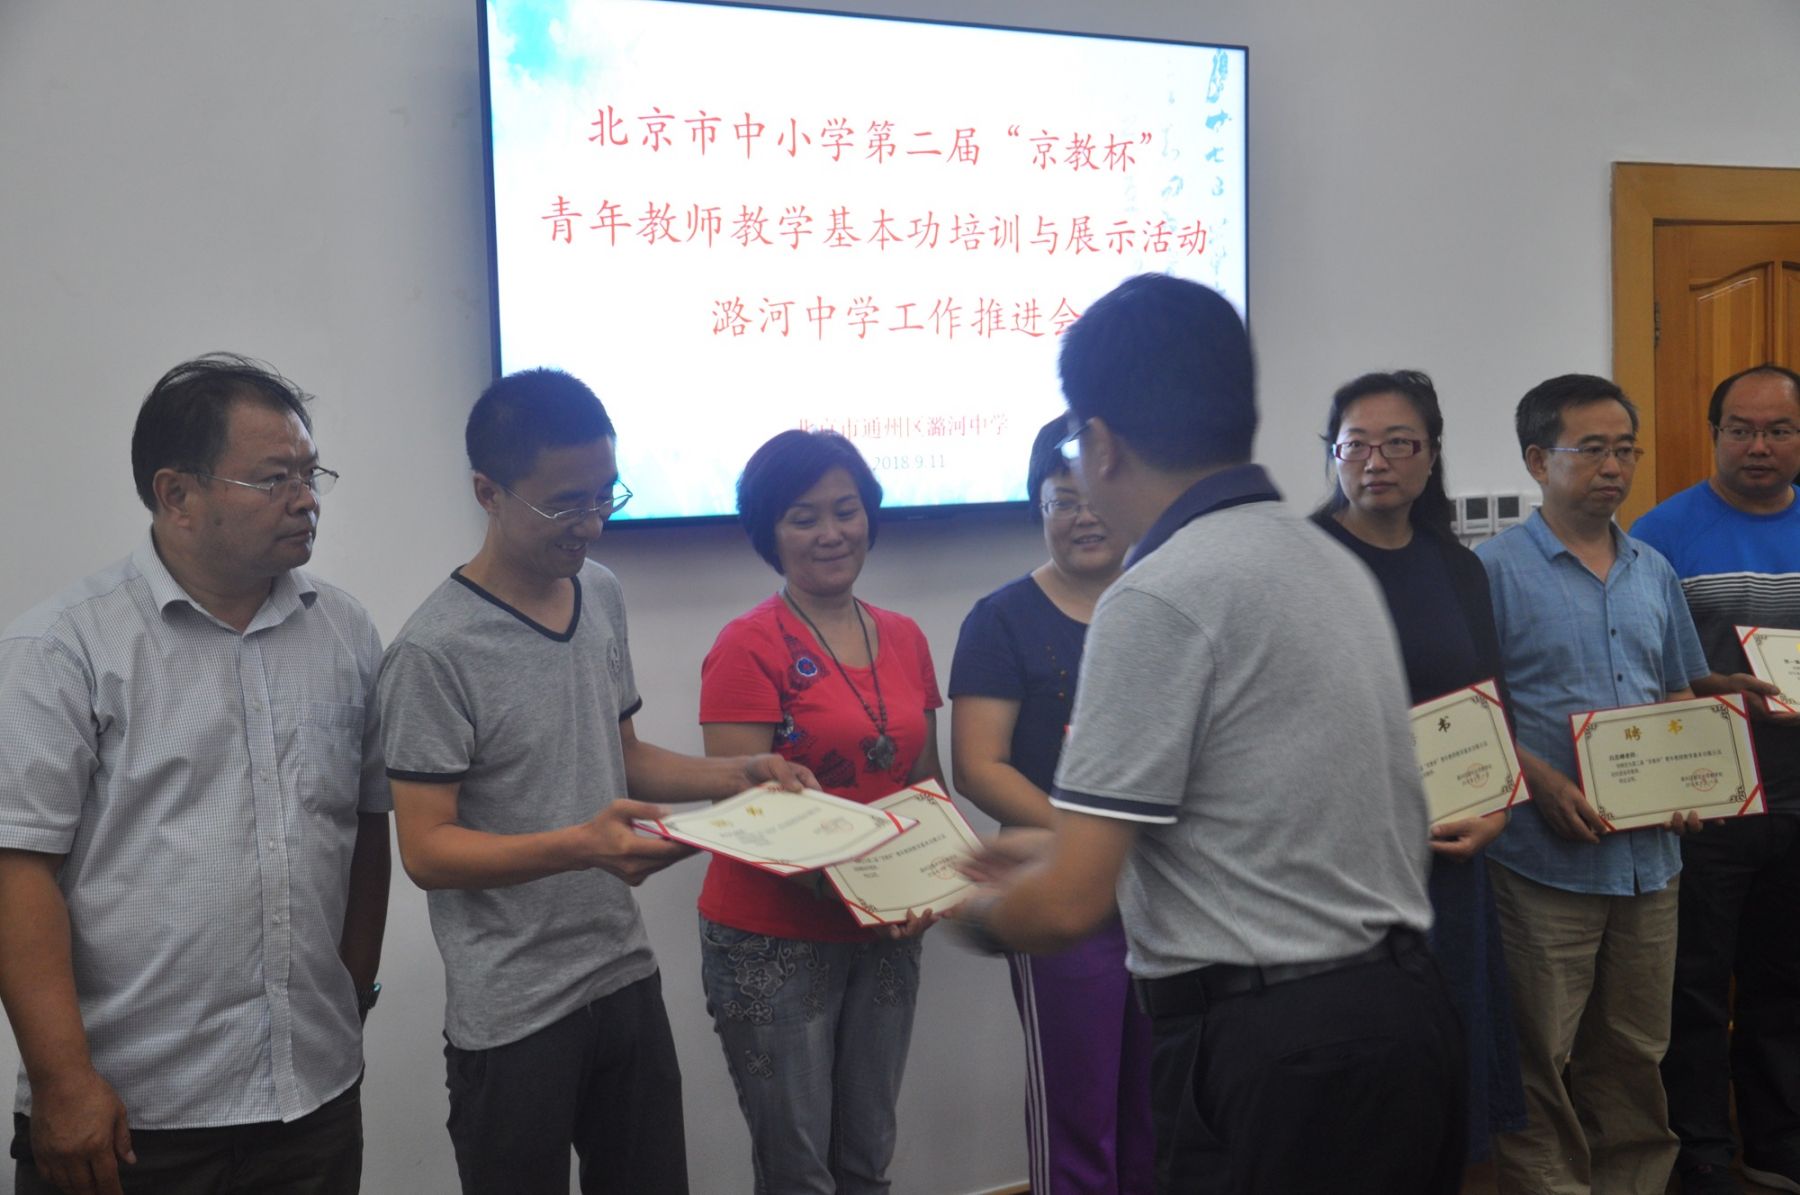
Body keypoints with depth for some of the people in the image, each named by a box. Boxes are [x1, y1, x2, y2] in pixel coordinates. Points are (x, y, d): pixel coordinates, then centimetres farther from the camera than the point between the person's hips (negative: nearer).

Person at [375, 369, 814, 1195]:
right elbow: (427, 850, -17)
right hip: (513, 1016, -6)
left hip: (627, 978, 6)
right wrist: (579, 847, -31)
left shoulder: (602, 597, 4)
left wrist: (733, 776, 0)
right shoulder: (435, 651, -18)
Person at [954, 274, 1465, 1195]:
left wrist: (977, 914, 5)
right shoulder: (1331, 560, 9)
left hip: (1273, 1051, -9)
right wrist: (1058, 848, 27)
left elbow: (1070, 905, -17)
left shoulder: (1159, 597, -17)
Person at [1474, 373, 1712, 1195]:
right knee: (1542, 1063, 4)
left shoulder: (1654, 572, 12)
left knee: (1635, 1057, 16)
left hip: (1649, 853, 6)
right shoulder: (1495, 568, -7)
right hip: (1545, 856, -5)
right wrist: (1542, 783, -20)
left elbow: (1681, 696, 19)